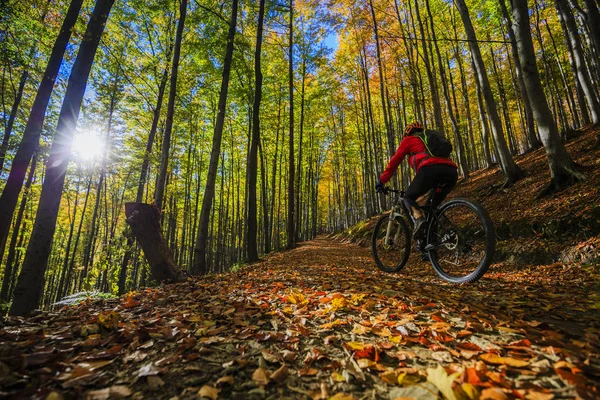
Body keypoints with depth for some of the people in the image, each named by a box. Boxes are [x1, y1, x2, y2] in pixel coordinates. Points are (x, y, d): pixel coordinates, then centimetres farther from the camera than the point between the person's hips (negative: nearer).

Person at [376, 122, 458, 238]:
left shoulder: (409, 140, 24)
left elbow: (394, 161, 19)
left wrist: (382, 181, 25)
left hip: (430, 169, -6)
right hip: (452, 172, 6)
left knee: (408, 197, 12)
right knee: (433, 206, 25)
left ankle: (419, 219, -17)